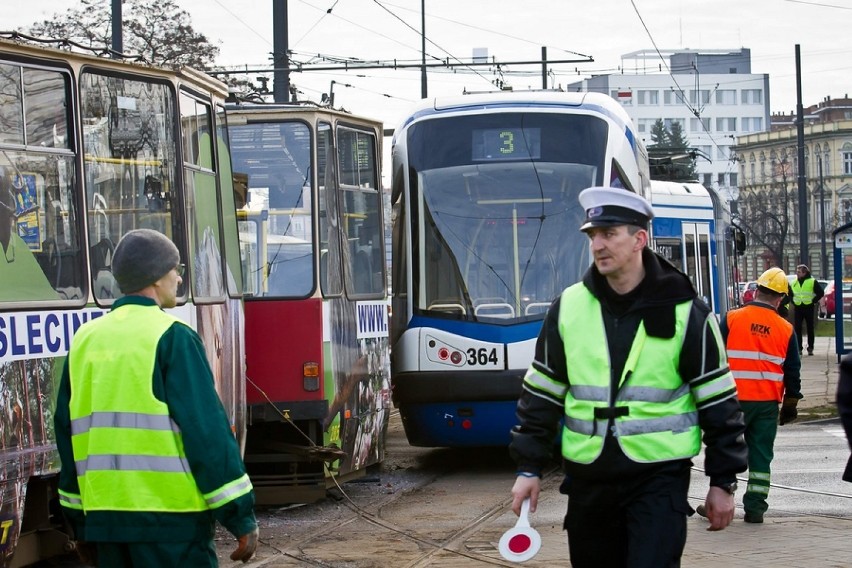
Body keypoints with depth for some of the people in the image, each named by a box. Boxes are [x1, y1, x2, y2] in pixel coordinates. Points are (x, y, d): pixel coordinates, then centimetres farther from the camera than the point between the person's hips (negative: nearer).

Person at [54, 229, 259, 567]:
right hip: (169, 515, -6)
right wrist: (241, 517, -9)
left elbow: (68, 435, 15)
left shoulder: (85, 341, 11)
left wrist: (80, 524, 21)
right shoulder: (172, 337, -7)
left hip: (104, 513, 6)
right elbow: (207, 430, -12)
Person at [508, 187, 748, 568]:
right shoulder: (568, 307, 4)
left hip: (659, 476, -4)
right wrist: (529, 468, 6)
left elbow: (718, 402, -1)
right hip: (587, 476, 4)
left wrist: (723, 482, -2)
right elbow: (542, 393, 10)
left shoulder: (684, 312, -5)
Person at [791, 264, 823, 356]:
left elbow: (820, 293, -3)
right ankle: (799, 348, 2)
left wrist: (814, 301, -7)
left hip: (809, 308, -3)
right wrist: (793, 302, 10)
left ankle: (810, 348, 8)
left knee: (810, 328, 2)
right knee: (797, 329, -1)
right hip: (797, 308, 3)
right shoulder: (794, 283, 10)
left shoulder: (812, 282, -3)